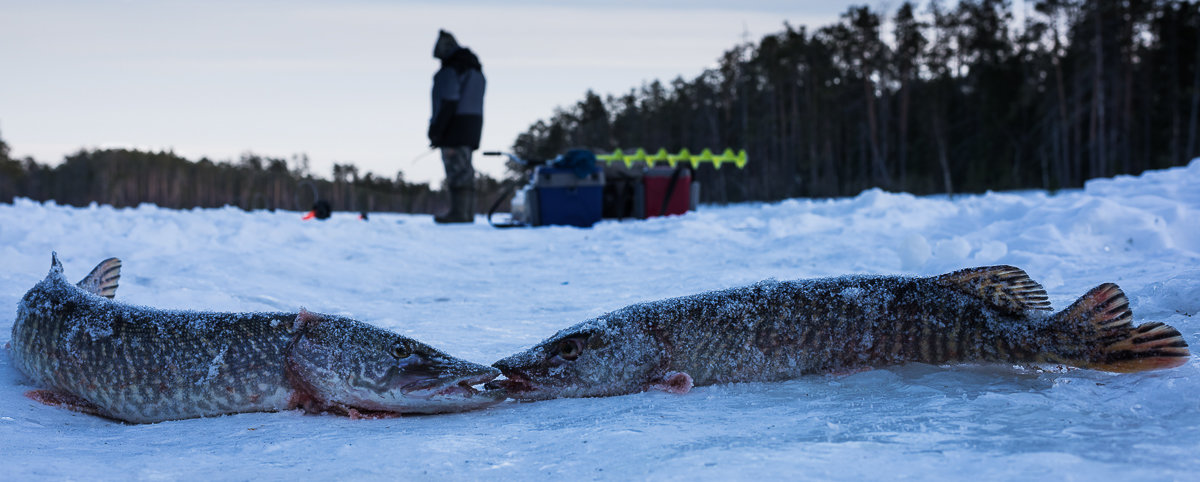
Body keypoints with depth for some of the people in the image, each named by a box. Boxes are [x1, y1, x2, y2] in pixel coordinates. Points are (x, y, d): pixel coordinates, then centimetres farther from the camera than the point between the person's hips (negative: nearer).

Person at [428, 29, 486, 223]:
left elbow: (448, 102, -19)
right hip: (473, 125, 9)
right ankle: (468, 212, 12)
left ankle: (458, 212, -11)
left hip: (455, 125, -9)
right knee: (465, 169, 11)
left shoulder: (451, 69, -12)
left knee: (457, 168, -9)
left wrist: (436, 129, -17)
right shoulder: (475, 69, 17)